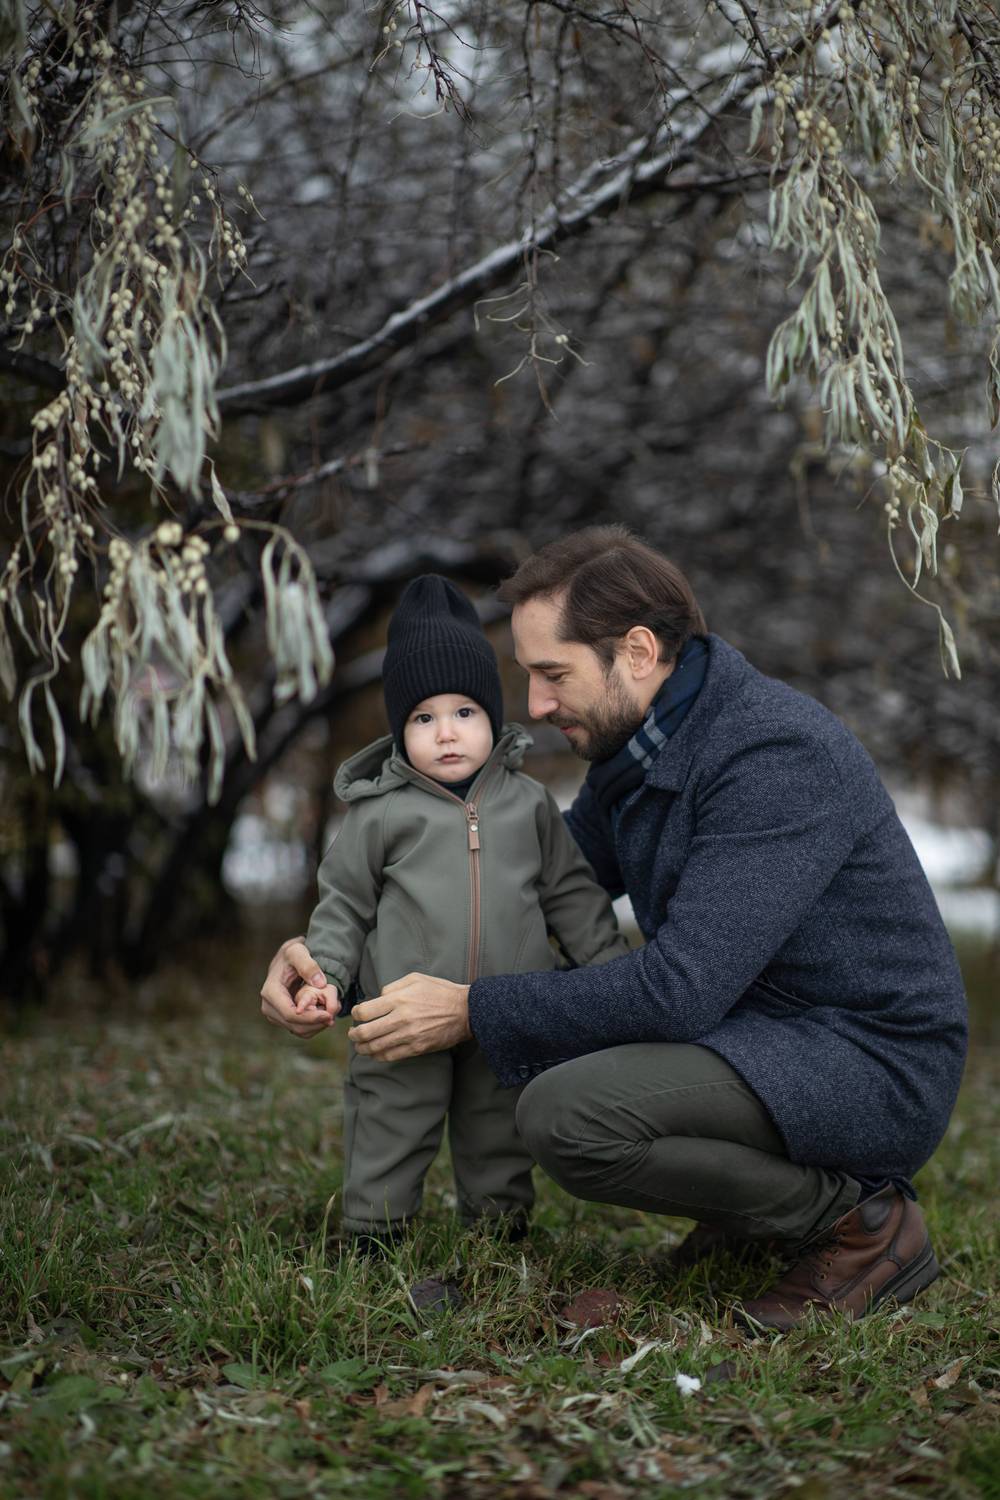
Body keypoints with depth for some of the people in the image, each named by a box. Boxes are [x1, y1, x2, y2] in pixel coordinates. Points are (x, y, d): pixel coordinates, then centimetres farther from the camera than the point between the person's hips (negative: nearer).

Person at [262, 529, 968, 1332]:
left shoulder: (776, 753, -24)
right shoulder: (634, 753, 6)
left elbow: (679, 987, -29)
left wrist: (472, 1011, -21)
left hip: (868, 1064, -9)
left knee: (566, 1113, -26)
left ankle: (863, 1223, -7)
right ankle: (768, 1198, 10)